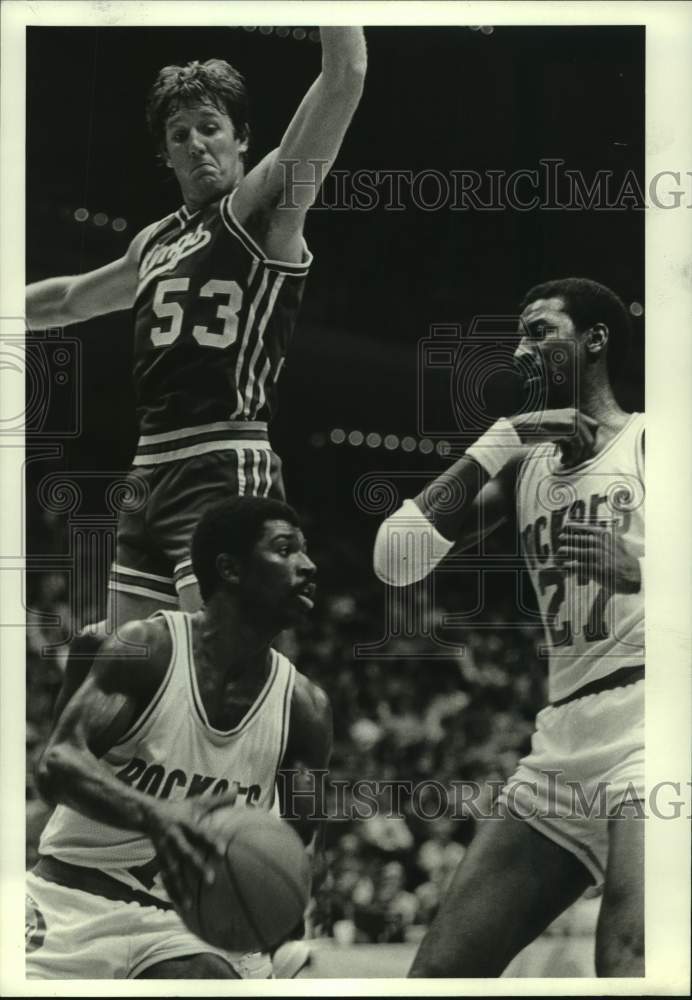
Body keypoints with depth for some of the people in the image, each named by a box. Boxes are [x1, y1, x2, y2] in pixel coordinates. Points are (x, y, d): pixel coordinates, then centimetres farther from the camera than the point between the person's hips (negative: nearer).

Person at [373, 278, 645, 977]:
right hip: (561, 752, 7)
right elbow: (395, 561, 8)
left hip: (641, 740, -6)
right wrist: (488, 453, 1)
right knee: (438, 972, 7)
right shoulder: (523, 463, 17)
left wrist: (637, 569, -25)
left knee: (626, 966, -28)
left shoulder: (647, 441, 0)